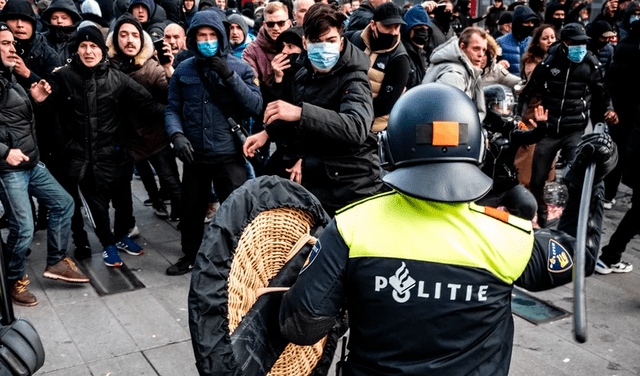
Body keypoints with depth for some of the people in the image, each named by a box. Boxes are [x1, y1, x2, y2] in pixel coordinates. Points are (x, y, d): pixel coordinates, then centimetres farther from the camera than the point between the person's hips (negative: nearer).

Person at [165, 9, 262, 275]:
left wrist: (229, 76, -18)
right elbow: (173, 109, 6)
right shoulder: (183, 70, 4)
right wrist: (177, 134, -13)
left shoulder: (239, 67, -1)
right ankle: (190, 256, 39)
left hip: (229, 155, -2)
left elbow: (256, 107, -10)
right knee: (191, 210, 17)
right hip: (194, 155, 3)